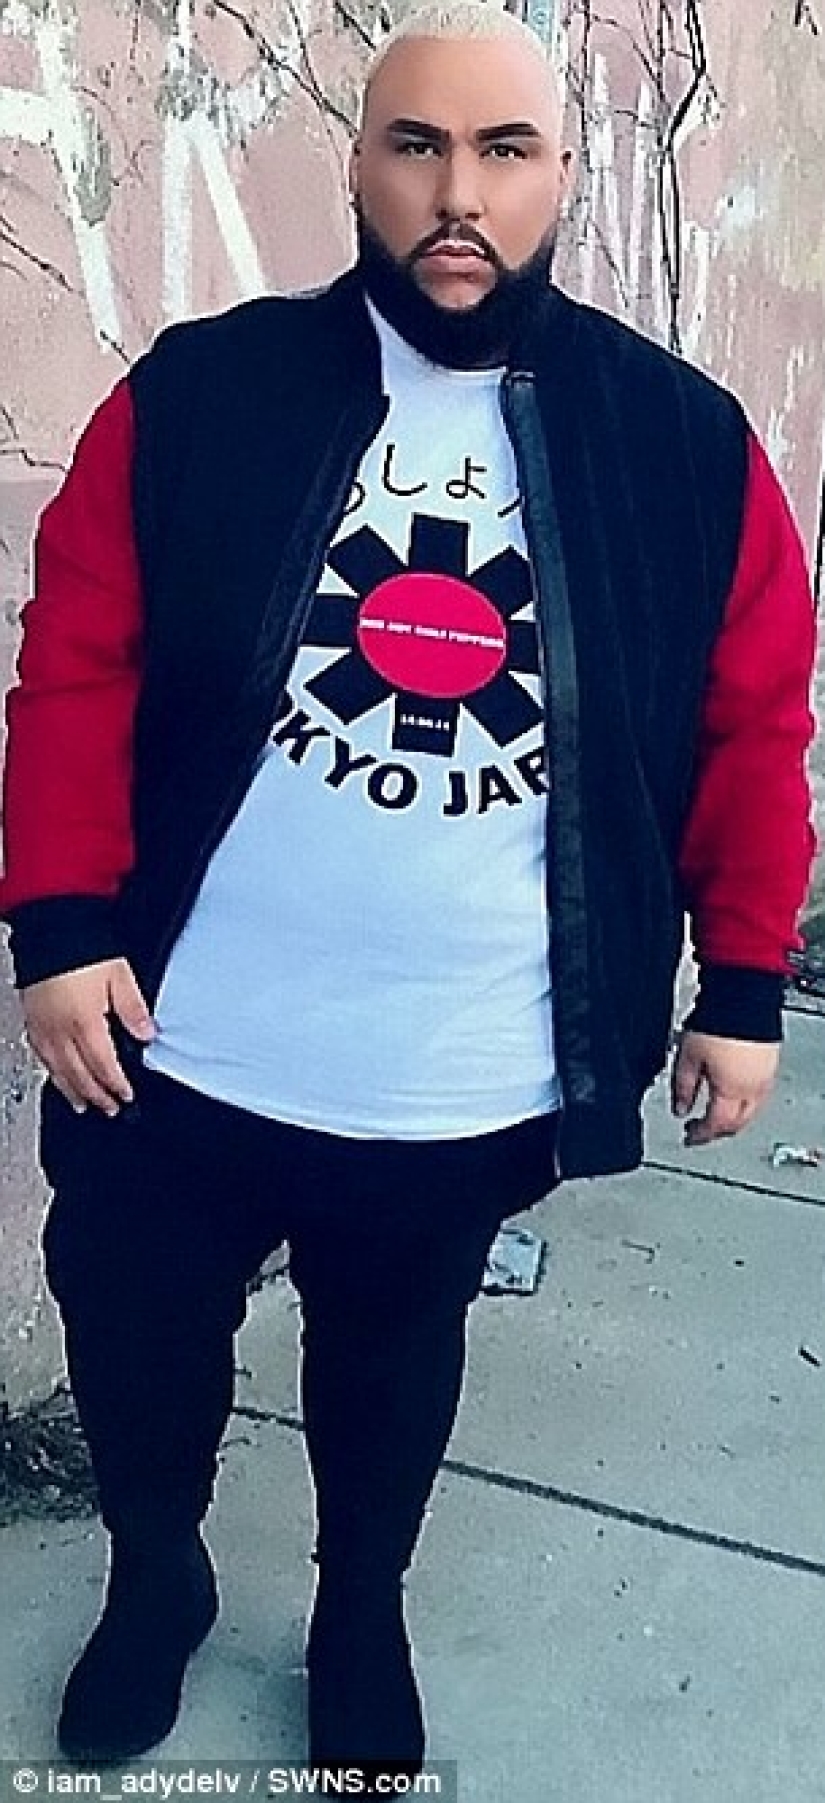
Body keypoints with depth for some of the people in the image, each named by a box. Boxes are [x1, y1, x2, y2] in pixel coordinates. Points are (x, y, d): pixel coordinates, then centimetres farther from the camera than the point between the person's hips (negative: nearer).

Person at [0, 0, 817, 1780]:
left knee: (395, 1362, 23)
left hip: (473, 1080, 0)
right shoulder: (199, 394, -5)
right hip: (180, 1045, 1)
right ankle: (155, 1578, 52)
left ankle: (362, 1611, 53)